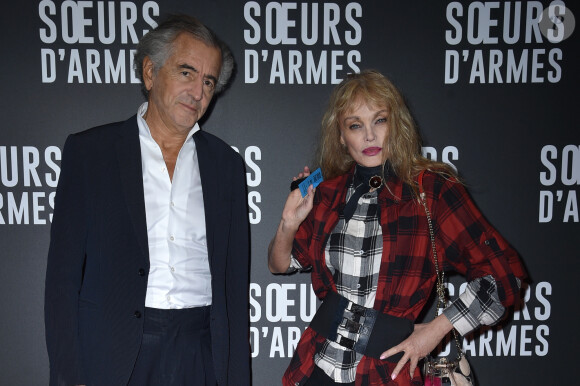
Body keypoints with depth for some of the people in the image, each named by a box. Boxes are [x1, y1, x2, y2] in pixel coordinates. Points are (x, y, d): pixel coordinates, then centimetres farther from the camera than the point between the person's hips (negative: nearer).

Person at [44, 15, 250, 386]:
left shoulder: (226, 164, 7)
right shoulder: (88, 151, 1)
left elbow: (236, 282, 8)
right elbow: (64, 272, -1)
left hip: (202, 354, 2)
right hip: (113, 355, -1)